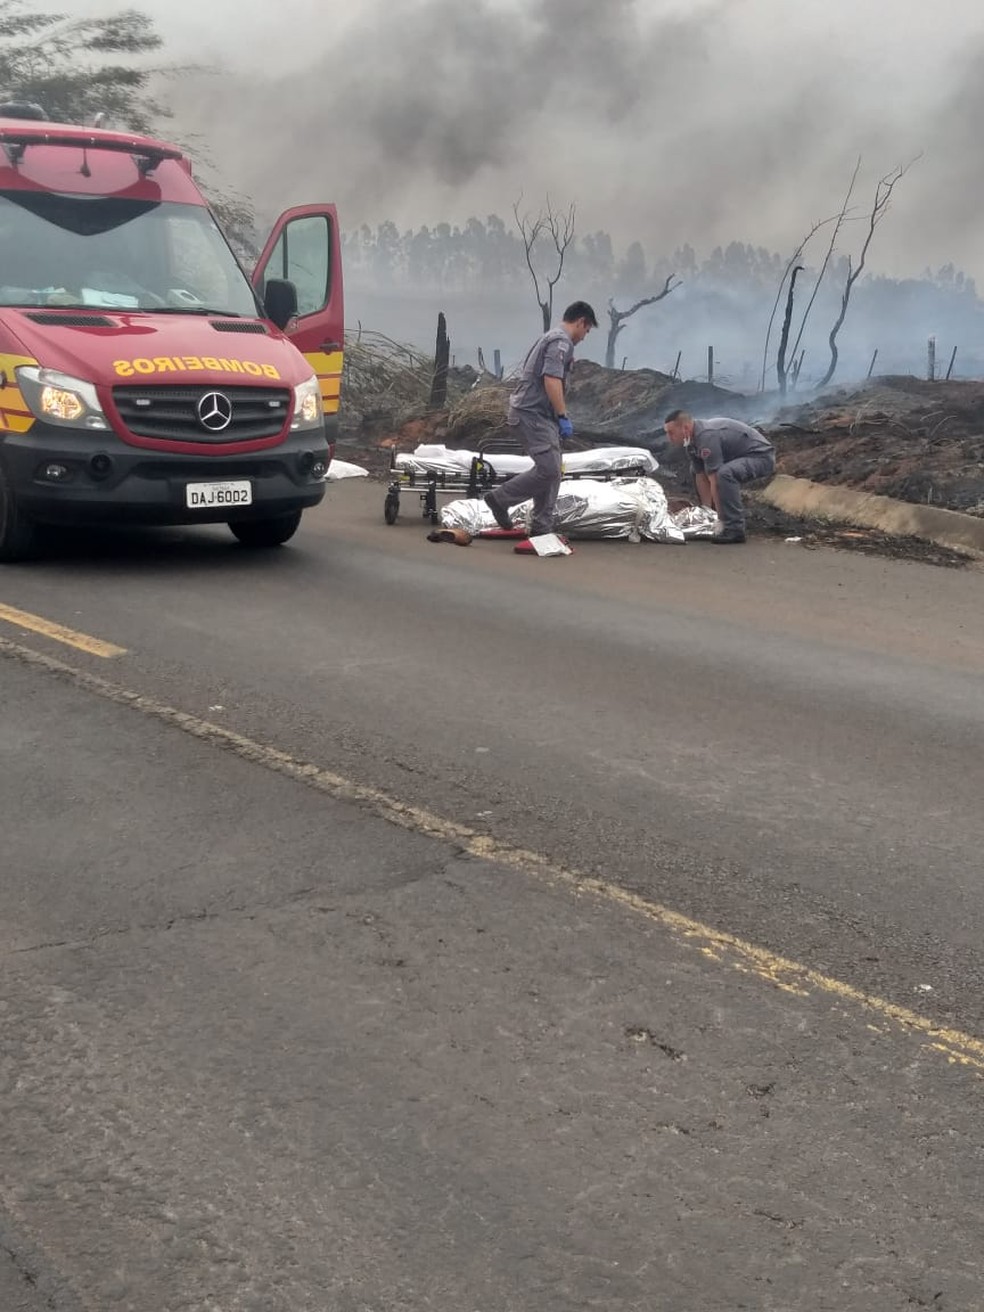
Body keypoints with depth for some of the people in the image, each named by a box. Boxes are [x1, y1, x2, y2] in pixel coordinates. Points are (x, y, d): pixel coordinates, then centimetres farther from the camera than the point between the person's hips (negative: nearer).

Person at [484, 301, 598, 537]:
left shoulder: (550, 337, 22)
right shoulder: (561, 341, -11)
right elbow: (552, 380, -23)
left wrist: (558, 417, 28)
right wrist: (563, 417, -21)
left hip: (534, 413, 11)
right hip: (534, 414, -11)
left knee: (551, 471, 8)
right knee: (548, 469, -14)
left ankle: (542, 527, 8)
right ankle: (500, 498, -4)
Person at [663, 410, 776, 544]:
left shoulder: (706, 436, -29)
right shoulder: (692, 443, 1)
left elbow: (715, 481, -30)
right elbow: (702, 479, 3)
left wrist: (720, 518, -28)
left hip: (762, 456, -10)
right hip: (743, 457, 10)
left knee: (725, 474, -37)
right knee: (697, 471, 17)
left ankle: (735, 529, -27)